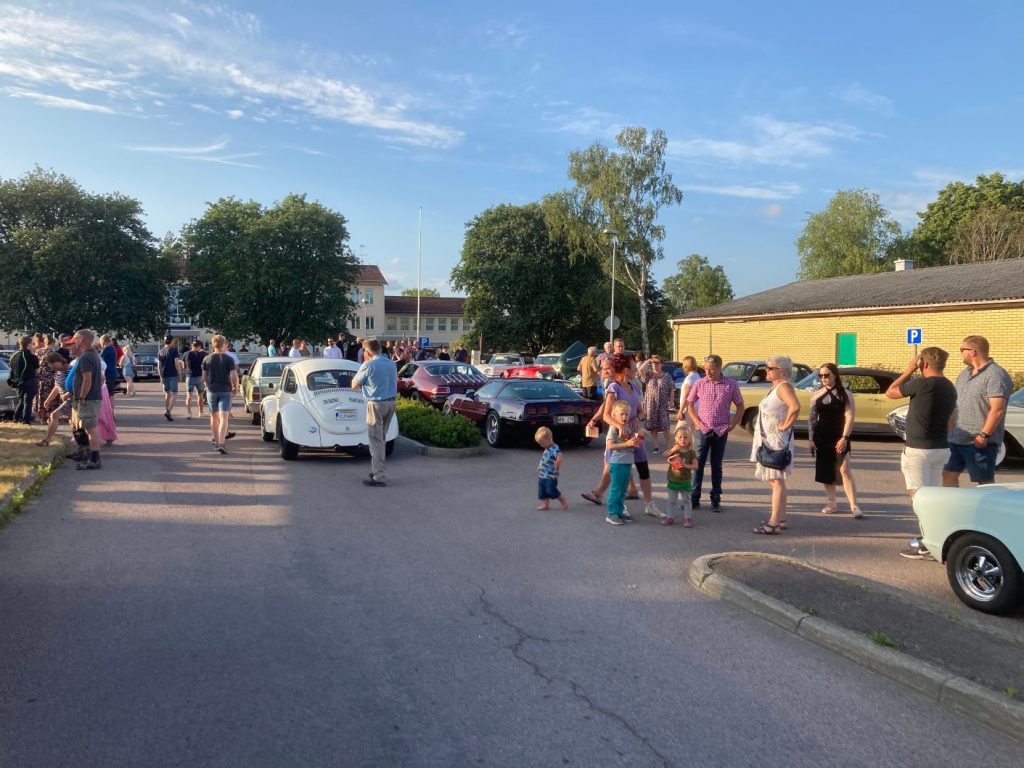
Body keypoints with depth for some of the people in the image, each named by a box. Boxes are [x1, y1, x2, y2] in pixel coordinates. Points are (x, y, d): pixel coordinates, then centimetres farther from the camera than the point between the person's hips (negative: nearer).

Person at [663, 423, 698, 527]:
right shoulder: (673, 450, -3)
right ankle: (669, 517, 20)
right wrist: (673, 449, -26)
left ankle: (687, 517, 17)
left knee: (686, 500, 8)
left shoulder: (691, 452, -8)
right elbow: (665, 456, -18)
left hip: (685, 481, -1)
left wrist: (687, 465, -27)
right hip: (673, 480, 2)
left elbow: (695, 466, -12)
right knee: (672, 500, 11)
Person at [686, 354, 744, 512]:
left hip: (721, 431, 0)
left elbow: (740, 406, 6)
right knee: (698, 464, 1)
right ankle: (694, 498, 8)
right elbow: (690, 404, 9)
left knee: (716, 465, 8)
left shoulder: (731, 385, -2)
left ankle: (715, 499, 16)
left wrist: (733, 425, -4)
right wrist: (696, 421, -3)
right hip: (702, 429, 0)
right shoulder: (699, 384, 1)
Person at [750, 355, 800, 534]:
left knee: (777, 480, -10)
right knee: (774, 480, 15)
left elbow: (795, 407, -31)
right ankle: (780, 519, 22)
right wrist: (760, 433, 14)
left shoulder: (783, 386, -14)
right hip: (768, 439, 11)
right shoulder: (775, 387, 16)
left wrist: (785, 425, -22)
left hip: (777, 440, -11)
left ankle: (774, 523, -11)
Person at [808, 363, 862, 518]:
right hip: (821, 437, 4)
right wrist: (810, 438, 2)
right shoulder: (816, 394, 7)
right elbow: (812, 417, 8)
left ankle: (854, 506, -10)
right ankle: (831, 502, 19)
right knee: (826, 471, 8)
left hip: (839, 437, -4)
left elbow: (849, 417, -9)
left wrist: (844, 438, -18)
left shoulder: (845, 394, -3)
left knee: (845, 471, -10)